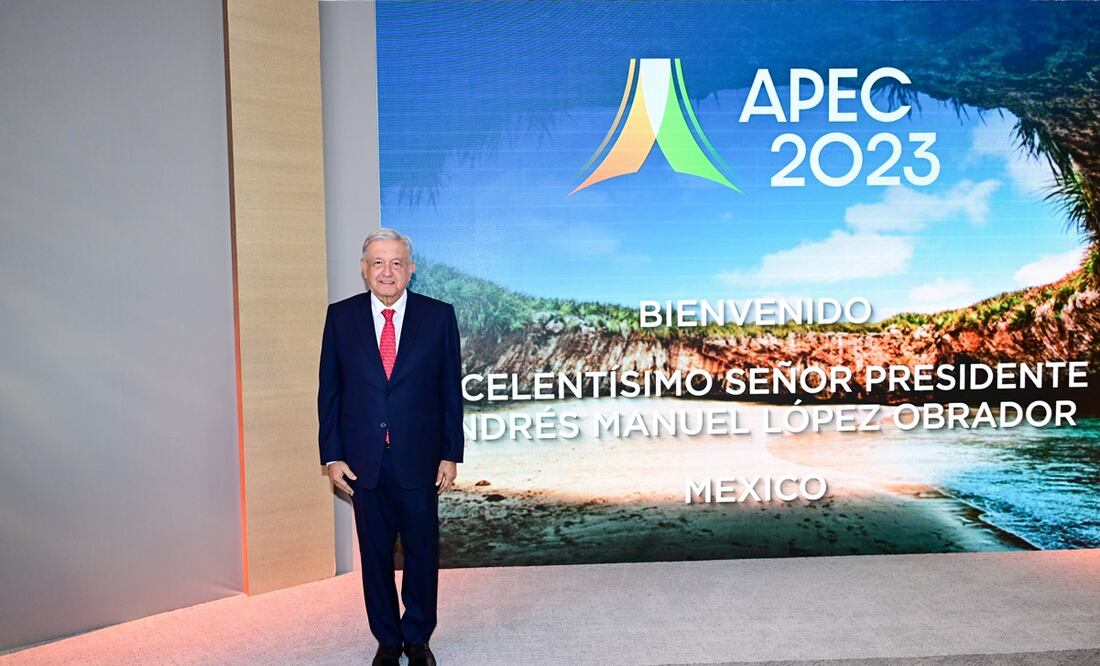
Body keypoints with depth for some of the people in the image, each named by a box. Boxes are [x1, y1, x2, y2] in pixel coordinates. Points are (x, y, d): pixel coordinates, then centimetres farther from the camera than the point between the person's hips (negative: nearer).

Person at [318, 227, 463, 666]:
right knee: (375, 553, 12)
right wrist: (331, 455, -1)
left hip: (419, 458, -1)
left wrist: (451, 454, -2)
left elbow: (451, 391, 0)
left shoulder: (438, 316, -1)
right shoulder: (341, 317, 2)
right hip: (363, 461, 1)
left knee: (423, 551, 9)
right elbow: (329, 391, 4)